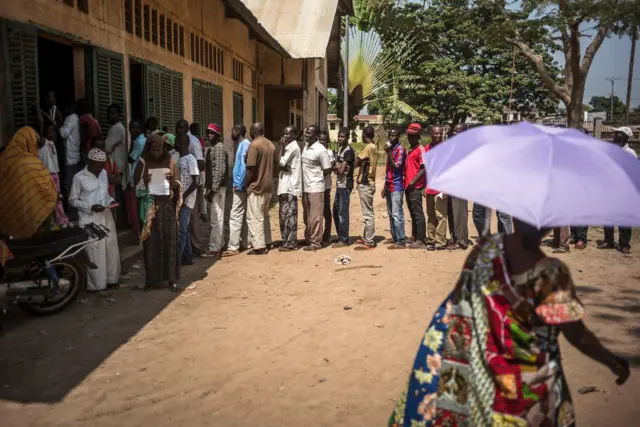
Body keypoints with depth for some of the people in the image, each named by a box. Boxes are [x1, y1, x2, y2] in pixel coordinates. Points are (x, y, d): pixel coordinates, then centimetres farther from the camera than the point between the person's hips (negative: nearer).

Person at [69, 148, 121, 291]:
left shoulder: (104, 173, 8)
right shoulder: (79, 177, -10)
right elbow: (72, 200, -6)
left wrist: (110, 200, -2)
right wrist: (91, 207, -18)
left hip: (106, 217, 6)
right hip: (90, 219, -6)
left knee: (111, 248, 10)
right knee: (94, 252, -2)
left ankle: (111, 279, 24)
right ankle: (96, 284, 9)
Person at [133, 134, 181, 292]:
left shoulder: (170, 161, 6)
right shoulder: (143, 163, 3)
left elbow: (178, 185, 6)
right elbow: (137, 185, 1)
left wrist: (173, 181, -14)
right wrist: (144, 182, -18)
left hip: (167, 206, 1)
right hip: (150, 207, -1)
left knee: (170, 241, -1)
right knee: (151, 242, -2)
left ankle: (171, 279, 3)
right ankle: (152, 279, 5)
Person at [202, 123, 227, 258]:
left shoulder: (219, 148, -11)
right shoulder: (212, 148, 17)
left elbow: (220, 170, -19)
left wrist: (213, 189, -21)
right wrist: (207, 188, 16)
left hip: (217, 189, -10)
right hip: (212, 187, 10)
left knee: (216, 219, -6)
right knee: (214, 219, 14)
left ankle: (214, 248, -3)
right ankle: (217, 246, 21)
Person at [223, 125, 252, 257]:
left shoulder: (244, 145, -13)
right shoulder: (243, 145, 16)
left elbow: (244, 167, -20)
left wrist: (238, 185, -19)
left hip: (240, 186, -10)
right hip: (241, 185, 10)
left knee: (235, 216, -10)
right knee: (243, 215, 13)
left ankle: (233, 247, -9)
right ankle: (244, 243, 19)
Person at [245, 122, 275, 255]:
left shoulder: (254, 145, -15)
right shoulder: (271, 145, 10)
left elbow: (251, 169, -18)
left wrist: (246, 184, -7)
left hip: (256, 186, -8)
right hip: (268, 186, 8)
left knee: (254, 218, -3)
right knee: (264, 216, 18)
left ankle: (259, 247, -4)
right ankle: (266, 243, 24)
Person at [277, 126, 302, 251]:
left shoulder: (293, 147, -11)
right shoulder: (290, 146, 18)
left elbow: (281, 162, -16)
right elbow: (283, 163, 12)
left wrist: (281, 147, -8)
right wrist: (284, 167, -11)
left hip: (289, 185, -10)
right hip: (286, 184, 10)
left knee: (288, 215, -7)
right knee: (285, 214, 12)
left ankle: (290, 243, -3)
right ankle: (286, 241, 18)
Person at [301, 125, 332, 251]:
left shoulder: (320, 150, -14)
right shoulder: (306, 147, 10)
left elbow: (328, 170, -11)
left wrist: (316, 178, -3)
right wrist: (307, 179, 7)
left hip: (315, 188, -8)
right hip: (305, 187, 8)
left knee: (315, 217, -2)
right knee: (307, 216, 15)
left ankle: (316, 242, 6)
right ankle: (308, 239, 26)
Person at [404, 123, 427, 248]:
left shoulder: (420, 149, -8)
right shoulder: (410, 150, 17)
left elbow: (424, 168, -15)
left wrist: (413, 181, -20)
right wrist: (406, 180, 11)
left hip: (416, 186, -9)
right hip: (408, 186, 9)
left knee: (418, 213, -6)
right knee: (412, 213, 15)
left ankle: (421, 240, -3)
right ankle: (414, 237, 24)